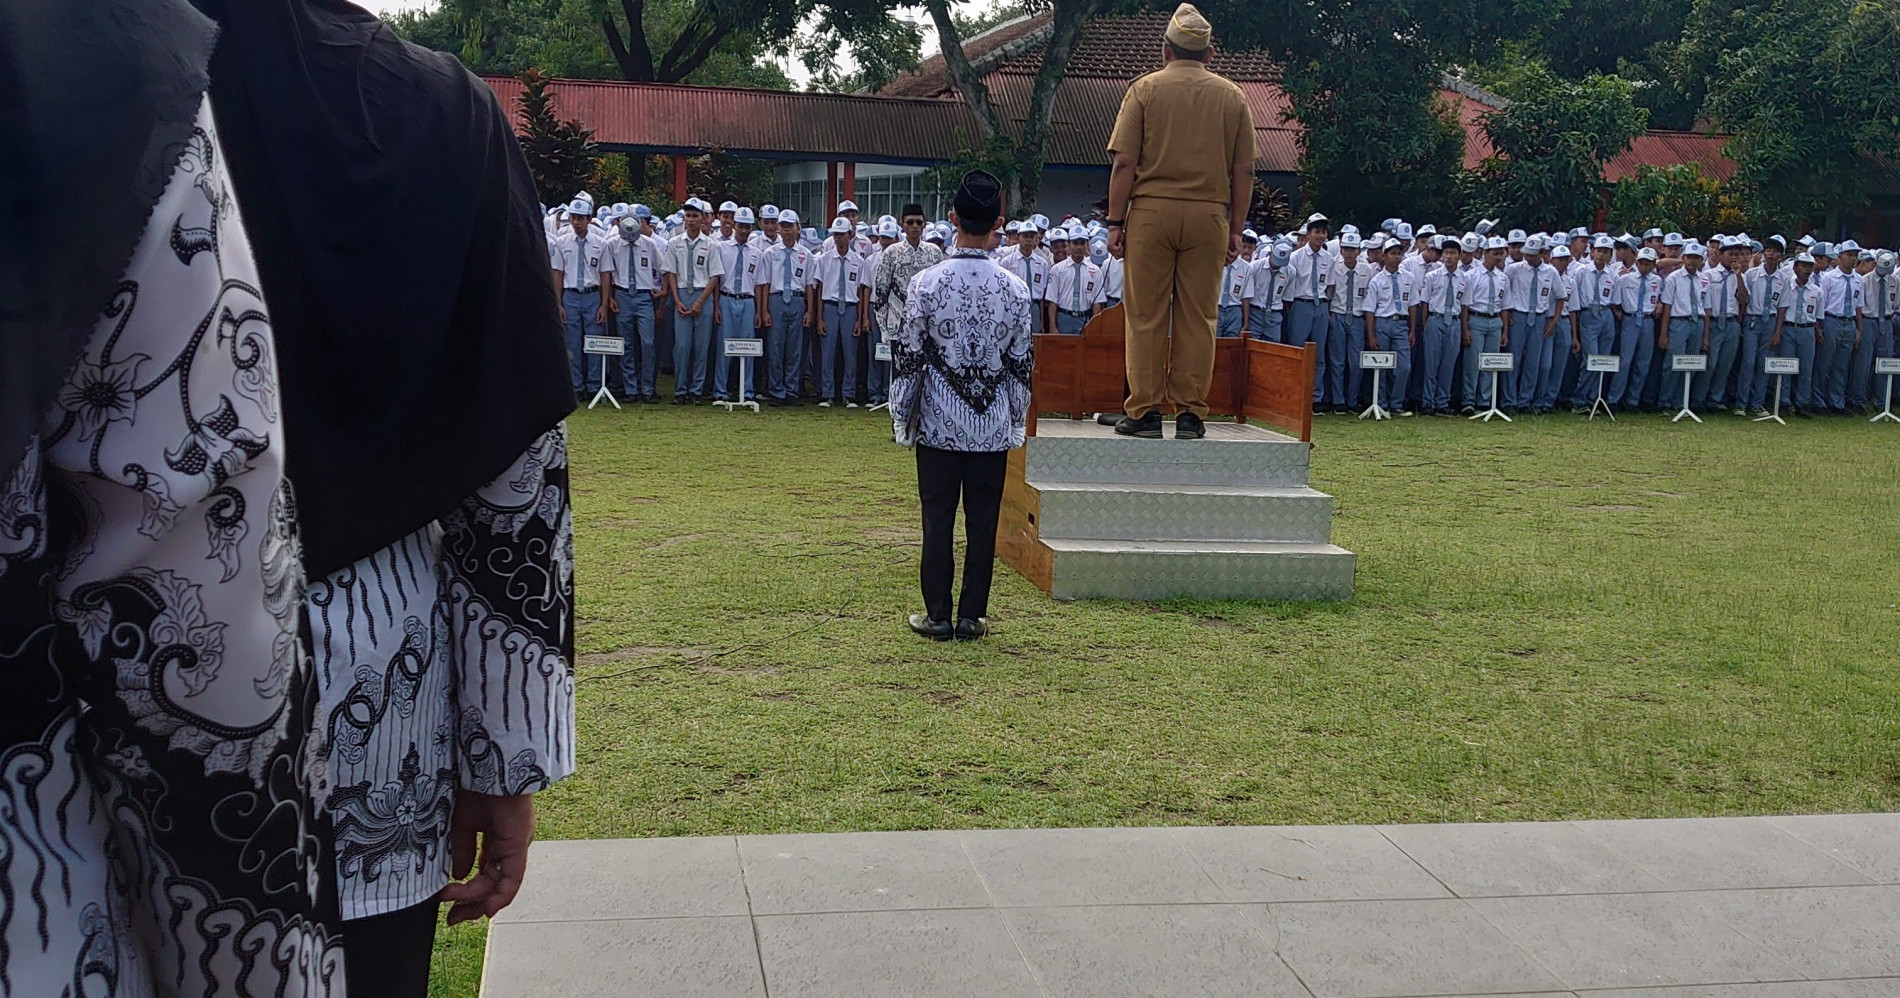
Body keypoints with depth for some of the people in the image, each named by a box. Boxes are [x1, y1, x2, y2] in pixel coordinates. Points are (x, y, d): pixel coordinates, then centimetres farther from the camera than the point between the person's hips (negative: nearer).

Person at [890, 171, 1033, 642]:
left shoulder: (927, 283, -9)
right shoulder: (1016, 289, -3)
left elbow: (908, 356, -4)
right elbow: (1022, 363, 3)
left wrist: (902, 415, 6)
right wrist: (1017, 420, 14)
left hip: (939, 424, -1)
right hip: (993, 426, 1)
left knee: (938, 518, 6)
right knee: (983, 521, 7)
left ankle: (937, 614, 10)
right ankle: (972, 615, 12)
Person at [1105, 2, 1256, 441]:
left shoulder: (1146, 89, 1)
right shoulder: (1232, 97, 8)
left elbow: (1125, 163, -4)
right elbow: (1244, 171, 7)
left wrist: (1115, 221, 1)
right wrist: (1236, 229, 13)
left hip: (1151, 211, -2)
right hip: (1209, 214, 2)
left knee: (1146, 317, 2)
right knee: (1198, 318, 5)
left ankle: (1145, 411, 3)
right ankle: (1190, 413, 6)